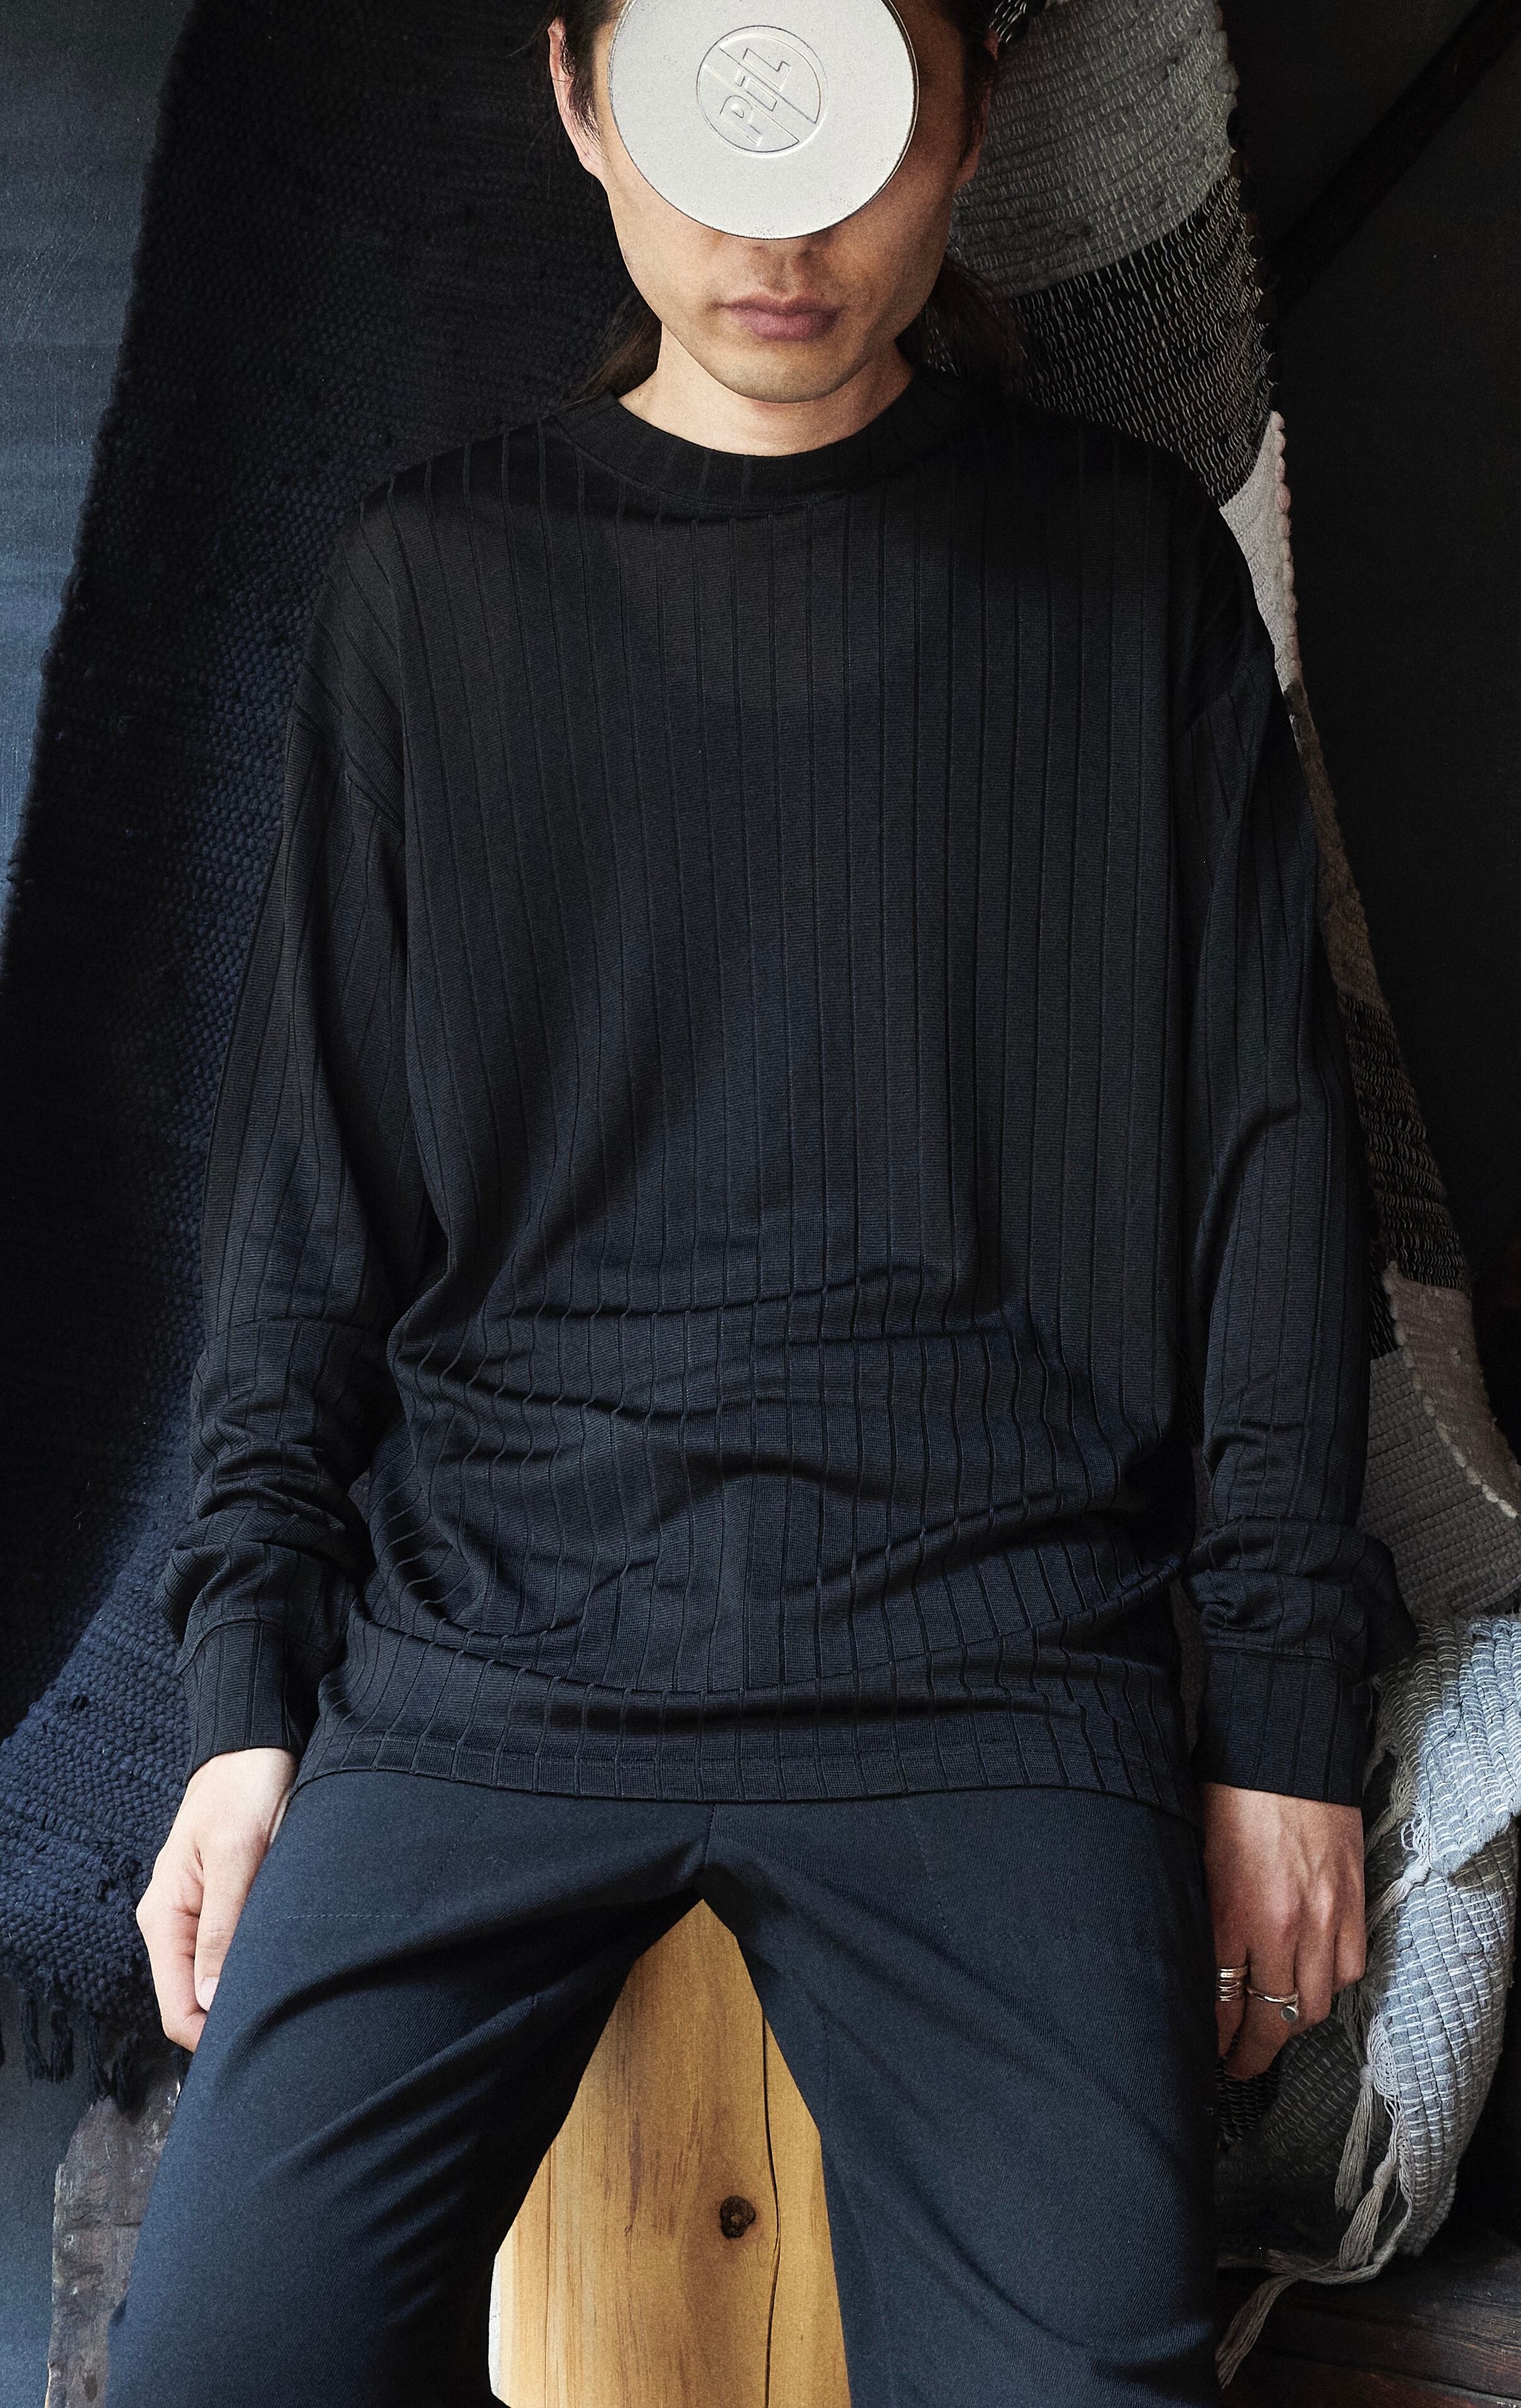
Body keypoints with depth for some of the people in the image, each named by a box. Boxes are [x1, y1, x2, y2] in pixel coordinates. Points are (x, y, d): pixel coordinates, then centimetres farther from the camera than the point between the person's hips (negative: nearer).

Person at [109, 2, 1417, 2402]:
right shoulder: (435, 576, 10)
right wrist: (250, 1686, 4)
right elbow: (315, 1168, 11)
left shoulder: (1128, 557, 8)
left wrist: (1288, 1712, 2)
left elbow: (1265, 1143, 7)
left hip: (991, 1656, -1)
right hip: (488, 1637, 1)